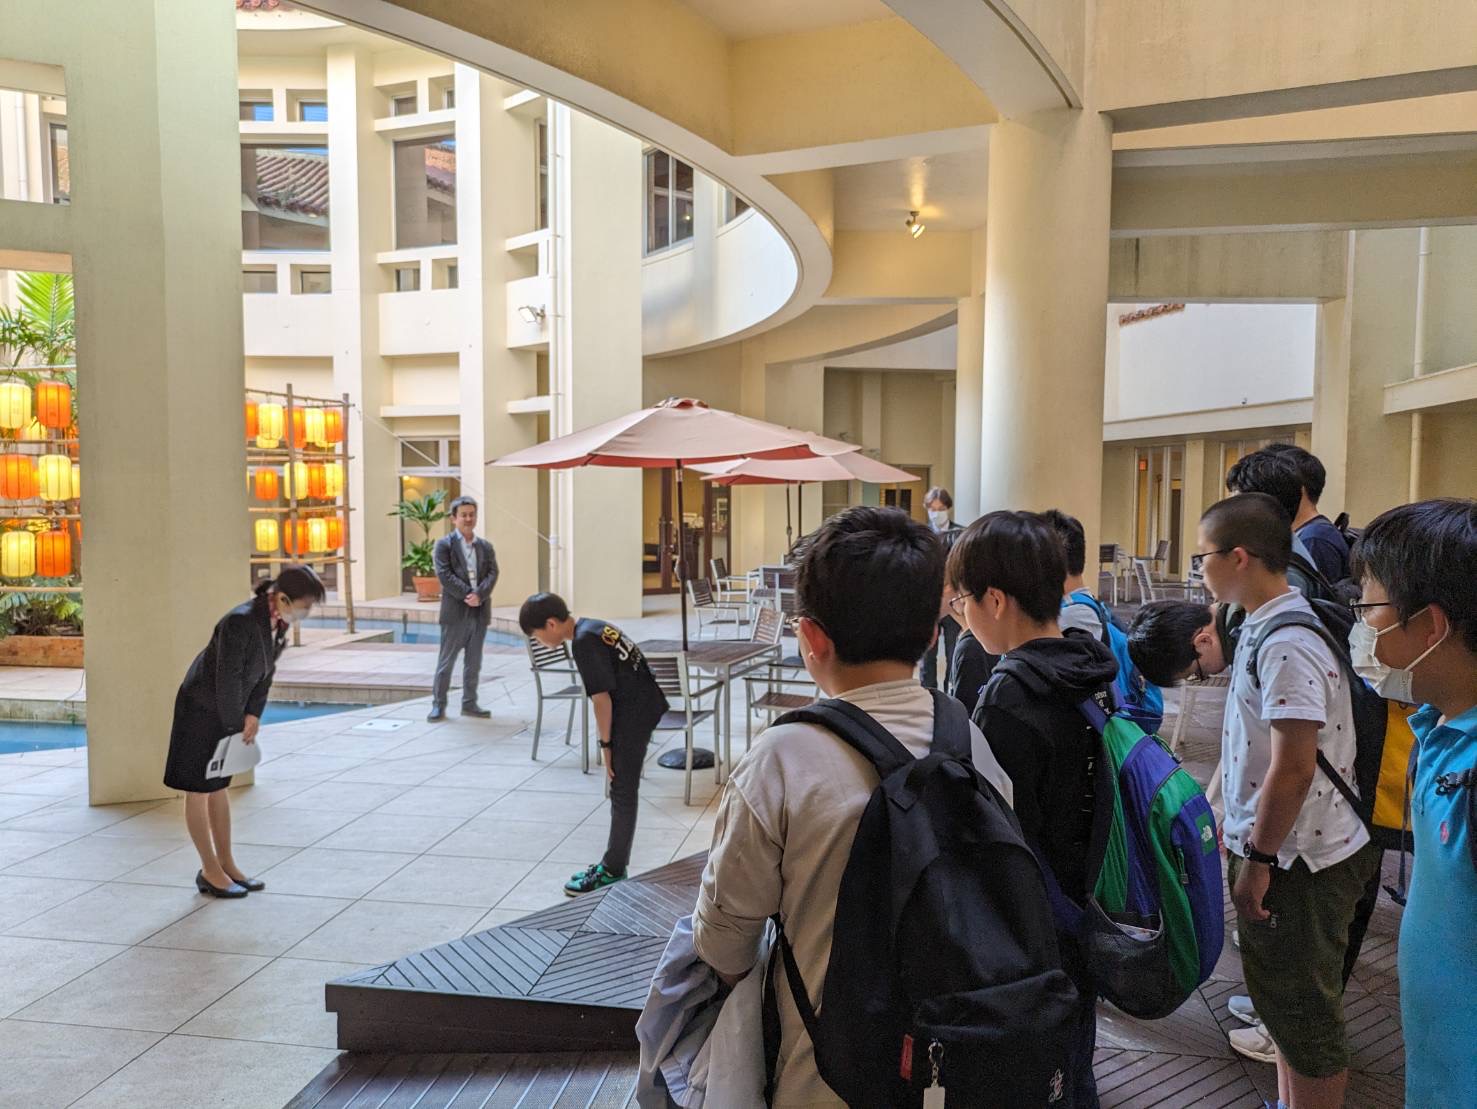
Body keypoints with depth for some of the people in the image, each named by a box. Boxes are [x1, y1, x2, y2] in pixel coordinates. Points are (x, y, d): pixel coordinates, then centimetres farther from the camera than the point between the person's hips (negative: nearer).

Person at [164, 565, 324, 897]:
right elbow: (228, 679, -25)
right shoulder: (240, 622, -31)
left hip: (227, 708, 8)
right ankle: (210, 871, 17)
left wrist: (253, 715, -6)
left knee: (219, 786, 17)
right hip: (201, 708, -8)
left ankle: (226, 864, 27)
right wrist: (236, 726, -16)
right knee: (199, 790, 6)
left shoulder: (280, 623, -7)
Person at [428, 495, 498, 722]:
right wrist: (467, 595, -17)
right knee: (446, 660, 1)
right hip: (455, 611, -4)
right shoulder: (444, 544, -1)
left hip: (480, 611, 4)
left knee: (474, 662, 10)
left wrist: (479, 595, -15)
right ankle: (438, 705, 7)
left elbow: (492, 574, 2)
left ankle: (469, 703, 19)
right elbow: (445, 575, -11)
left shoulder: (486, 546, 13)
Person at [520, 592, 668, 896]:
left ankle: (613, 871, 10)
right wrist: (609, 739, 15)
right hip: (641, 708, 10)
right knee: (621, 791, 16)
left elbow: (601, 697, -17)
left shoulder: (583, 642, -17)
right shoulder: (594, 627, 11)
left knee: (622, 794, 0)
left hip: (633, 715, -10)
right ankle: (614, 863, 26)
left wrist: (605, 743, -8)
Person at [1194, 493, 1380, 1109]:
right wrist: (1240, 821, 19)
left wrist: (1259, 858, -18)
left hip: (1300, 861, -10)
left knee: (1303, 1012, 7)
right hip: (1282, 848, 10)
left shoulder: (1288, 644, -25)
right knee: (1281, 998, 23)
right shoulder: (1265, 626, 6)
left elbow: (1293, 767, -26)